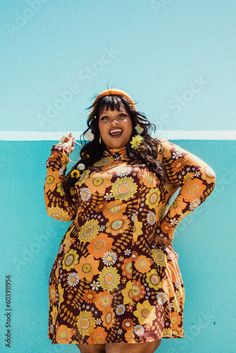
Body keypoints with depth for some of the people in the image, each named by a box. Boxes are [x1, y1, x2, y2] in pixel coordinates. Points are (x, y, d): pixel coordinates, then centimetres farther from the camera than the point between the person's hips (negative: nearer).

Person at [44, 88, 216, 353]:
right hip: (81, 272, 3)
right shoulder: (87, 164, 17)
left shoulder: (156, 151, 9)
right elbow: (59, 209, 10)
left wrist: (168, 223, -4)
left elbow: (204, 177, -2)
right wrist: (57, 160, 8)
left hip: (137, 274, -3)